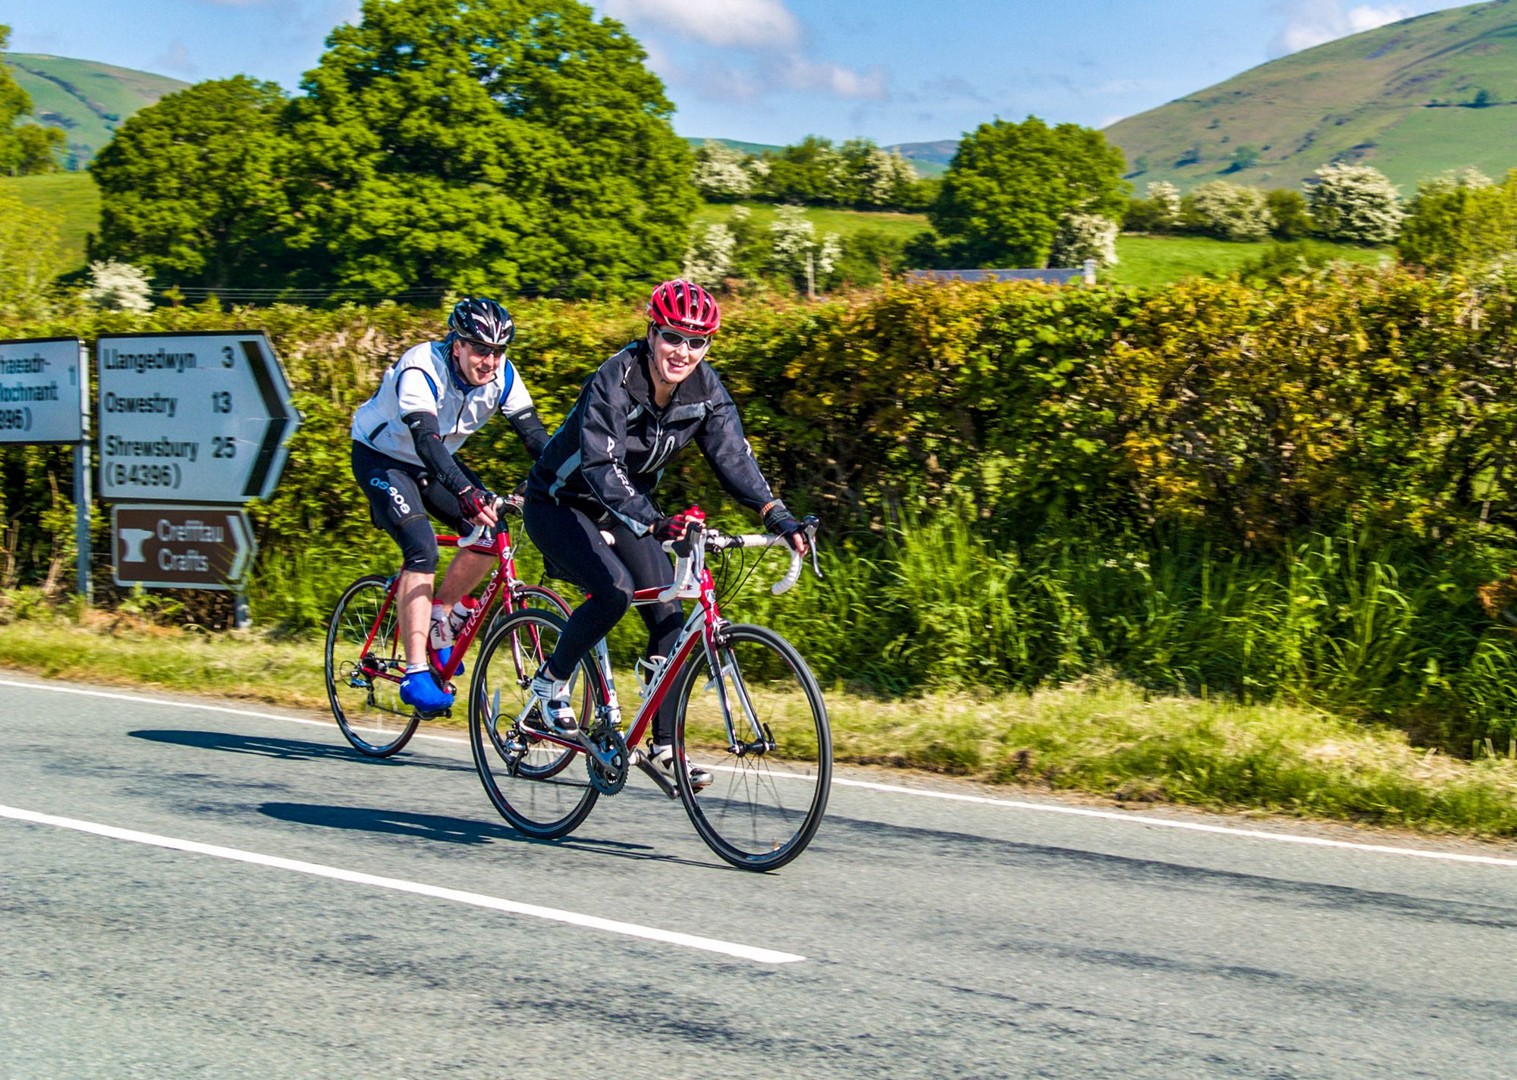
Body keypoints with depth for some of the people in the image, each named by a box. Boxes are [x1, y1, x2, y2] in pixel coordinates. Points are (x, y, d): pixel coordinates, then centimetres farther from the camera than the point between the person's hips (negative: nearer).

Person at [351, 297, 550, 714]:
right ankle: (416, 673, -24)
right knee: (422, 548, -25)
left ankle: (440, 618, 9)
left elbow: (534, 433, -19)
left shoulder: (502, 375, -15)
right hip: (381, 457, -6)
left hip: (435, 462, 6)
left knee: (490, 533, -14)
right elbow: (426, 439, -44)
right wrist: (465, 493, -58)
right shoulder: (421, 369, -32)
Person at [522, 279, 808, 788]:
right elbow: (601, 466, -39)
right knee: (614, 590, -28)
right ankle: (550, 682, -5)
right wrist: (653, 521, -53)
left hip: (621, 509, 6)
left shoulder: (705, 388, -12)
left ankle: (665, 748, -2)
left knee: (668, 613, -8)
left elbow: (733, 456, -17)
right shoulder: (614, 382, -29)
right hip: (559, 504, -6)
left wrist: (778, 516, -32)